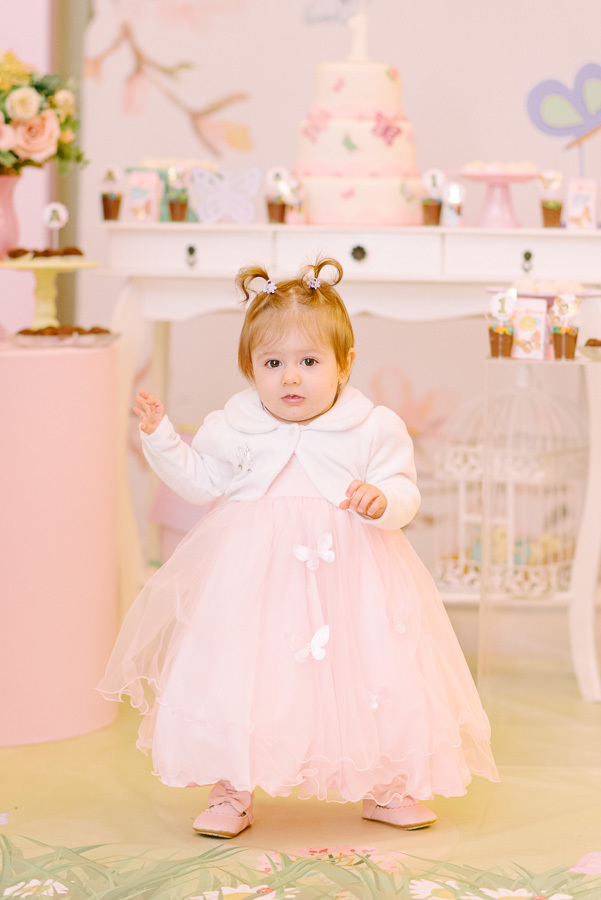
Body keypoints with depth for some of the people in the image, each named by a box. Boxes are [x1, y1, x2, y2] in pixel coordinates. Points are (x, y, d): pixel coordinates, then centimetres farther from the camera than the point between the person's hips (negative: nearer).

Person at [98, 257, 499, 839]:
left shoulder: (374, 429, -4)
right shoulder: (236, 426, 1)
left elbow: (403, 493, -4)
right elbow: (201, 481, 10)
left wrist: (383, 501, -26)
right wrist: (160, 437, -1)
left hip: (346, 568, 0)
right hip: (252, 571, 1)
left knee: (372, 676, 3)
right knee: (235, 675, -1)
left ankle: (385, 788, 24)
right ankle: (231, 792, 15)